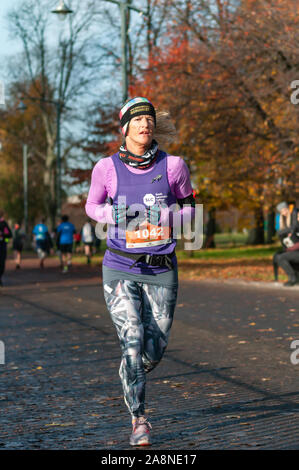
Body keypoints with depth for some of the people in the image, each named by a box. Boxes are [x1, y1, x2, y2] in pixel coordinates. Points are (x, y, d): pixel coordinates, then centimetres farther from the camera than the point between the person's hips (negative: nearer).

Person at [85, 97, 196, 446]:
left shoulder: (173, 166, -2)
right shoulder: (107, 168, -2)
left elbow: (188, 206, 13)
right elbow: (92, 206, 13)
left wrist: (165, 216, -9)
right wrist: (113, 214, -9)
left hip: (161, 270, 2)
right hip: (121, 268, -1)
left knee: (154, 350, 7)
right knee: (132, 342, -14)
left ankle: (132, 381, 42)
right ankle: (138, 418, -3)